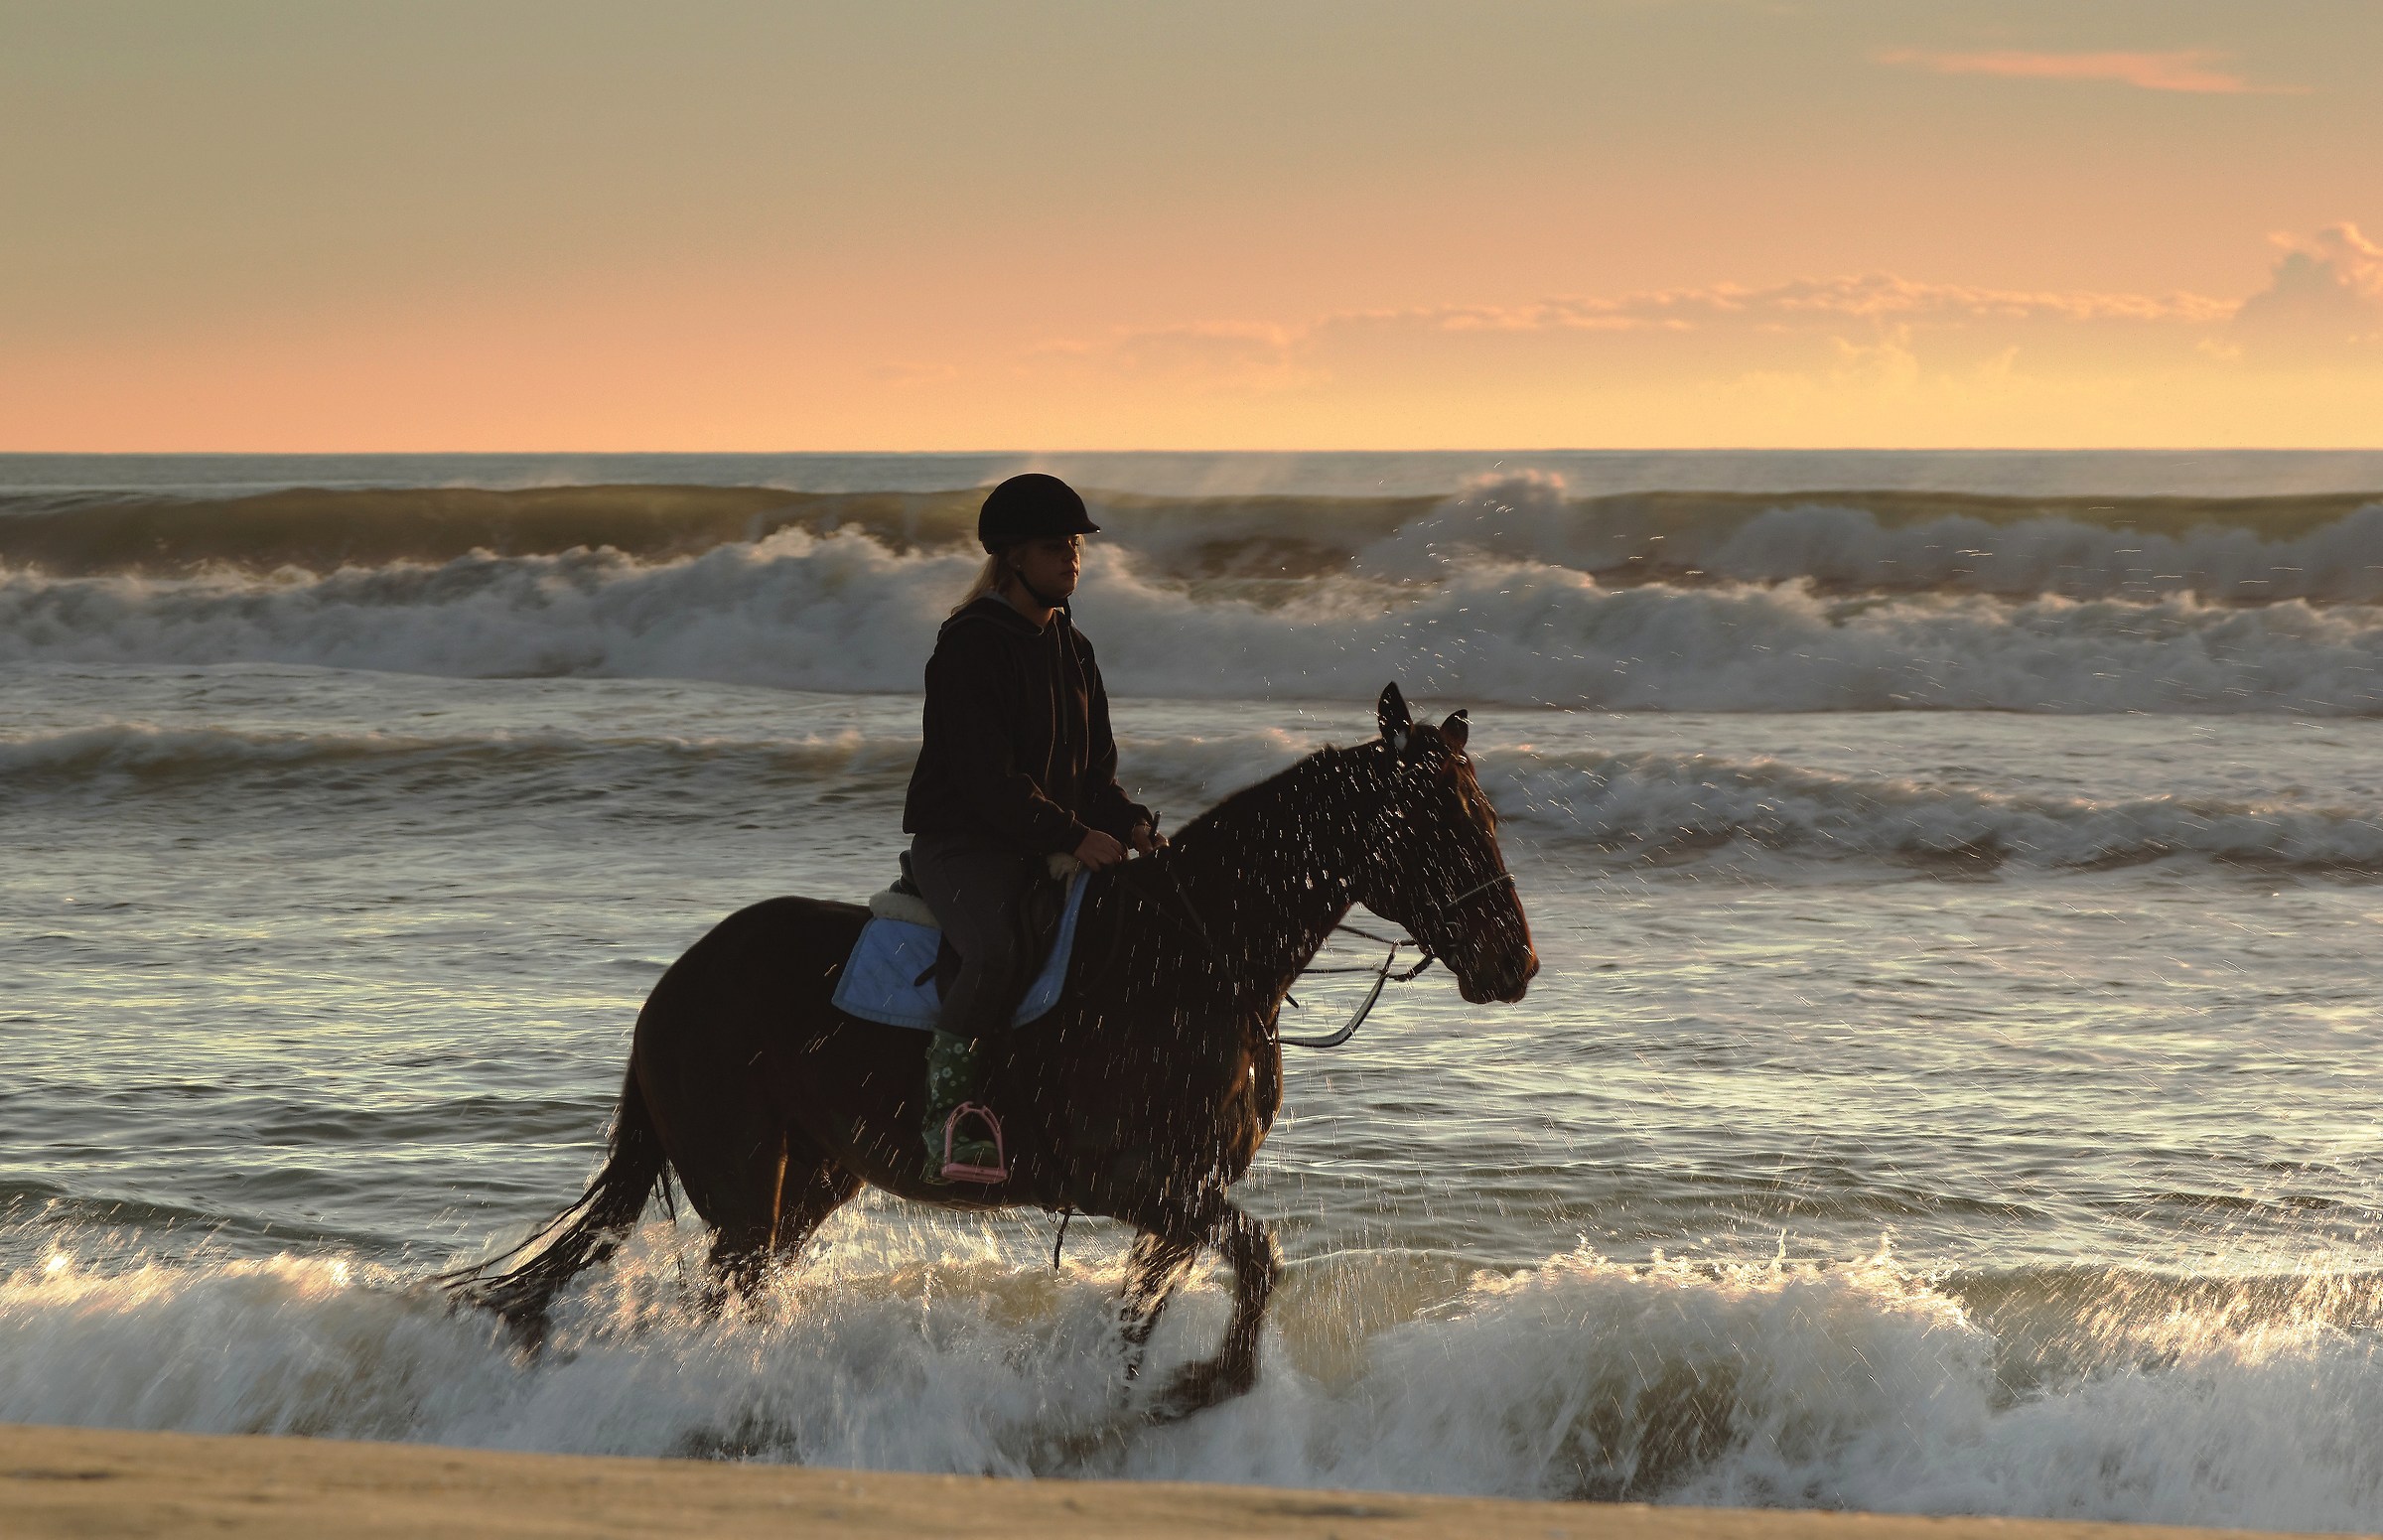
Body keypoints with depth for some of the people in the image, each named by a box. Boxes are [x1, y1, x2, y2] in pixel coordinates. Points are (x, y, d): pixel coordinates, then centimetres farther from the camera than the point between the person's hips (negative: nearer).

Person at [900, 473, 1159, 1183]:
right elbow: (987, 778, -18)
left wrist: (1130, 822, -3)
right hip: (961, 842, -8)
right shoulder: (971, 646, -11)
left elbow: (1096, 769, 17)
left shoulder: (1071, 647, 16)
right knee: (999, 947, -37)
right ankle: (947, 1106, -22)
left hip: (1055, 844, 8)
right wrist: (1071, 835, -24)